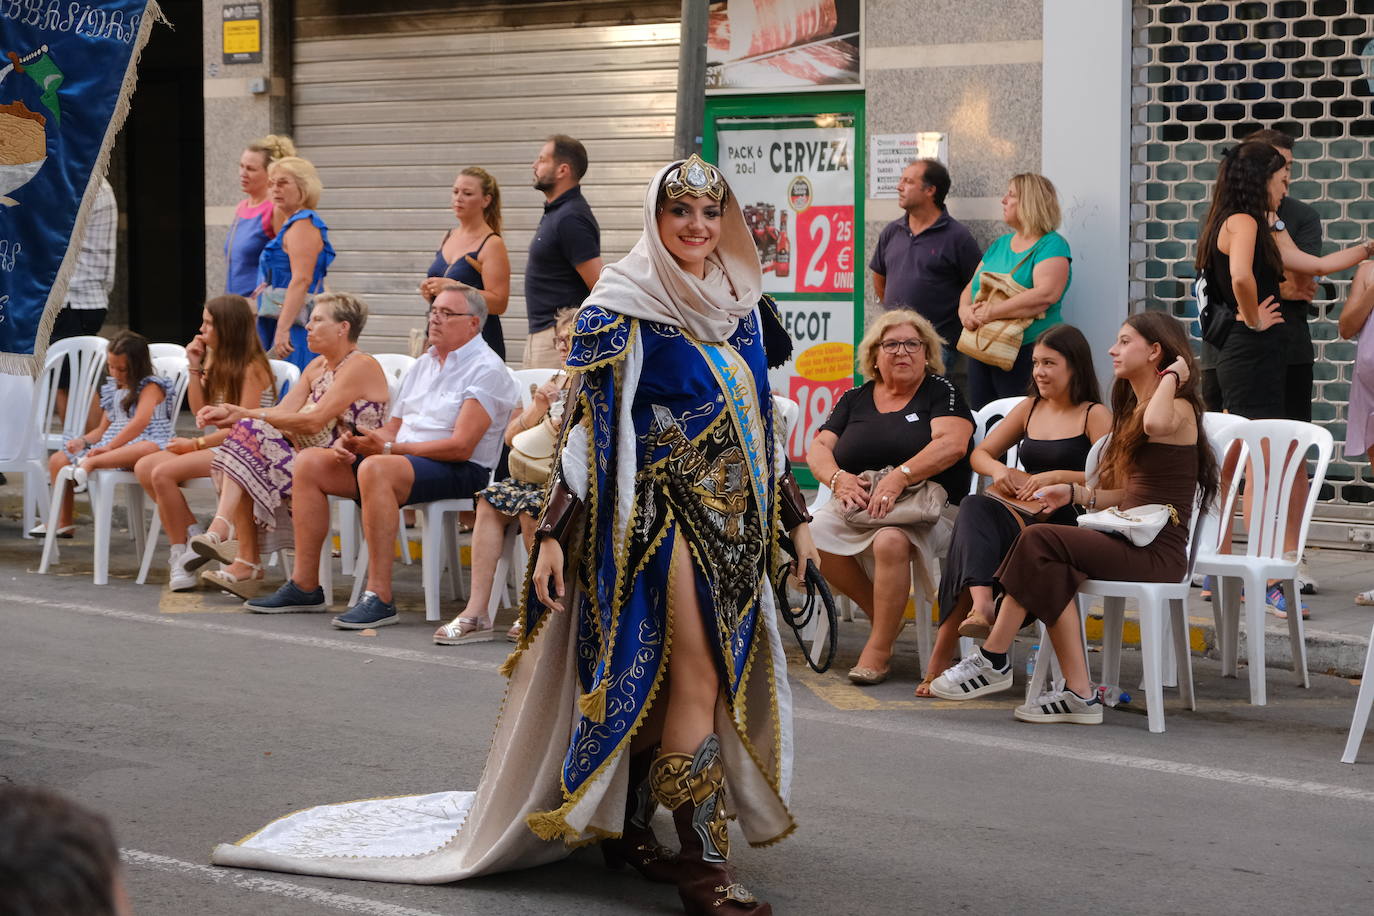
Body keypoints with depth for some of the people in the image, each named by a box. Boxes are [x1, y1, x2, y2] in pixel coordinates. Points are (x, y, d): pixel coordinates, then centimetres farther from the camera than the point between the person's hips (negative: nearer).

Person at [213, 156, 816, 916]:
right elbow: (582, 425, -10)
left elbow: (762, 421, 17)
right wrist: (553, 532, -15)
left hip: (732, 519, 6)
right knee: (696, 680, -12)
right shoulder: (621, 308, -9)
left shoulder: (743, 307, 10)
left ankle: (625, 827, 22)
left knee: (652, 682, 9)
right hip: (658, 511, -6)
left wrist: (794, 516, 16)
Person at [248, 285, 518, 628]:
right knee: (309, 462, -3)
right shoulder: (424, 363, 21)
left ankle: (380, 598, -37)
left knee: (375, 468, -37)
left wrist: (389, 448, -18)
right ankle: (304, 585, -3)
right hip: (403, 458, 9)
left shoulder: (485, 369, -7)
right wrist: (349, 442, 0)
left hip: (461, 472, -9)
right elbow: (394, 428, 21)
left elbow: (461, 446, -17)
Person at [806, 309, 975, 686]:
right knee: (814, 537, -27)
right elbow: (818, 449, 13)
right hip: (856, 501, 4)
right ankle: (881, 613, -6)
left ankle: (879, 648, -25)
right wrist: (838, 478, -10)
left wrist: (900, 477, -21)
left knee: (891, 540, -38)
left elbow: (952, 444, -10)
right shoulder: (854, 399, 19)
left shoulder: (941, 392, 7)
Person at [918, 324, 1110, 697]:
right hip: (1014, 513, 5)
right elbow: (979, 453, 27)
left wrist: (1058, 476, -18)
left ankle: (942, 654, -36)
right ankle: (980, 605, -55)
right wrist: (997, 469, 4)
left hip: (1061, 521, -5)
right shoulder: (1029, 408, 23)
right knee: (974, 509, -33)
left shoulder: (1095, 415, 4)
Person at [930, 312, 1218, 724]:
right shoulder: (1133, 409, 26)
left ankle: (993, 660, -16)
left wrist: (1172, 376, -15)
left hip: (1157, 551, -8)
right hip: (1130, 540, 8)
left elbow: (1156, 424, -33)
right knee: (1051, 572, -21)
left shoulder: (1180, 409, -5)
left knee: (1039, 541, -22)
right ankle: (1079, 694, -24)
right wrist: (1075, 493, 8)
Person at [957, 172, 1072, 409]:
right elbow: (970, 289, 16)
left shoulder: (1052, 245, -6)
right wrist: (965, 310, -8)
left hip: (1027, 352, -8)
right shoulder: (999, 245, 18)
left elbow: (1046, 294, -21)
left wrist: (993, 311, -22)